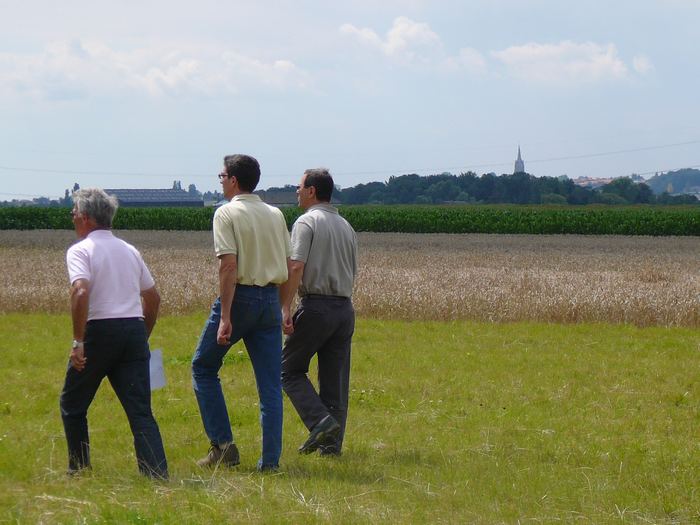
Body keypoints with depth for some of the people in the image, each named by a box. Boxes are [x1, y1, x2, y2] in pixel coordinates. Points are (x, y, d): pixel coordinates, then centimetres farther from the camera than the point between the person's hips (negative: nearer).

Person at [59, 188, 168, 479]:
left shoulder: (80, 250, -3)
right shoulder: (130, 250, 17)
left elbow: (81, 292, -20)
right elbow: (153, 297, 22)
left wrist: (78, 342, -18)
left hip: (100, 331, -5)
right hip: (134, 329, 5)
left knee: (72, 404, 16)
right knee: (140, 411, 0)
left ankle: (79, 469, 21)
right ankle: (157, 474, -14)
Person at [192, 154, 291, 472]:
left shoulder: (227, 213, -8)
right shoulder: (276, 215, 11)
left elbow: (229, 266, -17)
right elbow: (288, 266, 11)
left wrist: (225, 318, -19)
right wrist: (283, 309, 19)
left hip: (239, 297, -5)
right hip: (270, 299, 5)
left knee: (204, 368, 12)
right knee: (270, 384, 5)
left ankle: (222, 445, 5)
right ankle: (270, 459, 2)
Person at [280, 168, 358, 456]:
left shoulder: (307, 222, -6)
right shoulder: (346, 226, 17)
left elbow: (296, 267, -17)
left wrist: (285, 308, -19)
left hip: (316, 305, -7)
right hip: (345, 307, 7)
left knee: (290, 369, 4)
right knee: (336, 379, 8)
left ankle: (321, 422, -13)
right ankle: (332, 442, 7)